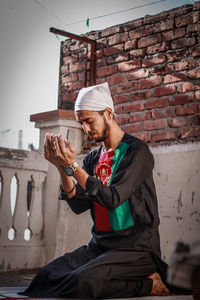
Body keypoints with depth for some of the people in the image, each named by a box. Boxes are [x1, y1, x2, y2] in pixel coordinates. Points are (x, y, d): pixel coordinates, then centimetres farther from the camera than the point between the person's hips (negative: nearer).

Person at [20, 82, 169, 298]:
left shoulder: (137, 151, -8)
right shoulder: (92, 159, 13)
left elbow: (113, 199, -19)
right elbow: (78, 205, 3)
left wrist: (73, 167, -18)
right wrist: (62, 167, -8)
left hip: (135, 248, -7)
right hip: (99, 246, 7)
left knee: (80, 282, -29)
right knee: (46, 275, -12)